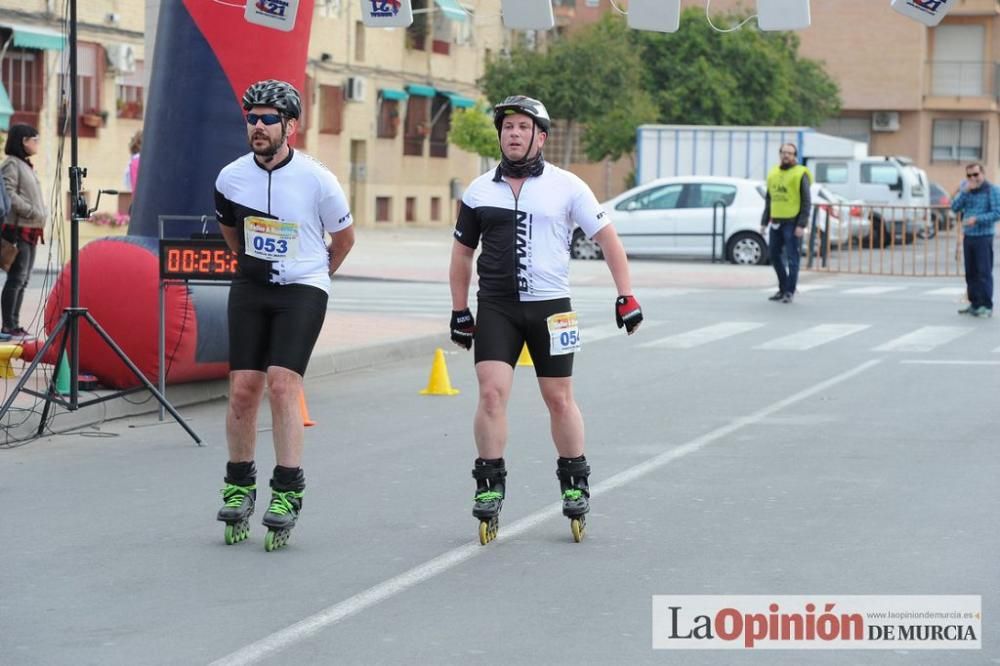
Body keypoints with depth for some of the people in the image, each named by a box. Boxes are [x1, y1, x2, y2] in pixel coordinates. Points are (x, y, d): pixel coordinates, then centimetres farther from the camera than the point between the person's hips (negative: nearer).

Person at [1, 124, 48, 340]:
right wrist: (32, 212, -19)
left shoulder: (27, 166, 20)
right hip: (17, 228, -9)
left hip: (31, 230, 9)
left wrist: (42, 214, 9)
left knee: (23, 279, 10)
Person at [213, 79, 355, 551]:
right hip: (250, 288, 3)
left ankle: (287, 493, -11)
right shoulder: (230, 178, -3)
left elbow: (344, 236, 6)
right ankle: (239, 485, 13)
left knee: (282, 384, -16)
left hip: (302, 291, -3)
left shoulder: (317, 180, -12)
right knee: (242, 389, -2)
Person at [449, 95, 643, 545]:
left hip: (549, 306, -1)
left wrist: (626, 296, -4)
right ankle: (489, 486, -1)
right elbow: (462, 252, 16)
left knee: (559, 398, 6)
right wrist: (460, 311, 13)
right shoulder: (480, 190, 7)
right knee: (491, 392, -11)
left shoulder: (565, 186, -1)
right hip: (496, 307, 1)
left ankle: (575, 483, 22)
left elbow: (607, 238, 2)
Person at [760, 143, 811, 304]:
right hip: (776, 222, 6)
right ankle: (782, 288, 23)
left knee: (792, 258, -3)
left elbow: (806, 202, -8)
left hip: (792, 223, -6)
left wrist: (801, 225, -15)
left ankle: (790, 292, 3)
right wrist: (764, 222, 13)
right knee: (774, 256, 10)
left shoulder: (800, 174, -5)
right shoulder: (773, 174, 13)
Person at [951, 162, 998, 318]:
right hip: (968, 236, 6)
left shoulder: (992, 190, -6)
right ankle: (974, 304, 17)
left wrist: (977, 219, -20)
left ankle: (986, 306, -6)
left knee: (984, 272, -8)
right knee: (971, 273, 9)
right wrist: (965, 192, -10)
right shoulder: (965, 189, 12)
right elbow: (955, 207, 3)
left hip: (983, 237, -6)